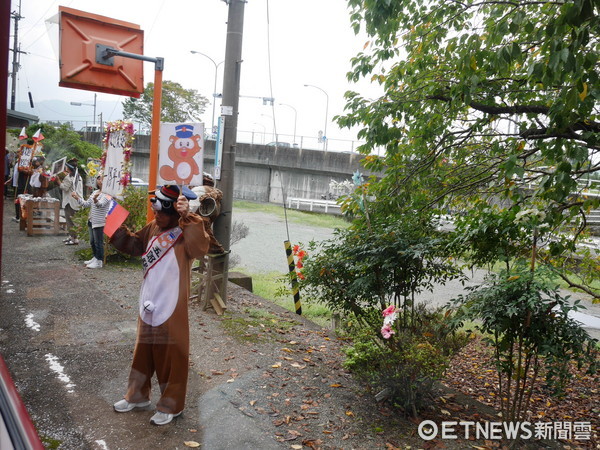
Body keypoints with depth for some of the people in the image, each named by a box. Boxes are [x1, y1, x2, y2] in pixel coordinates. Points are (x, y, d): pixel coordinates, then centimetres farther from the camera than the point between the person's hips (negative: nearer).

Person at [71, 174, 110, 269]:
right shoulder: (95, 192, 14)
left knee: (98, 242, -3)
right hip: (91, 221, 9)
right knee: (92, 242, 18)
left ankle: (99, 262, 5)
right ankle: (95, 258, 32)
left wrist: (95, 200, -51)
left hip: (99, 222, -9)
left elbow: (101, 204, -30)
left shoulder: (107, 194, -13)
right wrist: (77, 198, 8)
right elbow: (87, 204, 17)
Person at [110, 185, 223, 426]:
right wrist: (117, 228, 5)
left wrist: (187, 218, -44)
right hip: (148, 304, 8)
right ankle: (138, 395, 42)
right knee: (143, 352, 23)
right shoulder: (152, 228, 4)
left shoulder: (186, 232, -17)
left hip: (171, 308, -7)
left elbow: (200, 249, -39)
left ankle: (171, 405, 25)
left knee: (172, 357, 7)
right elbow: (133, 244, 20)